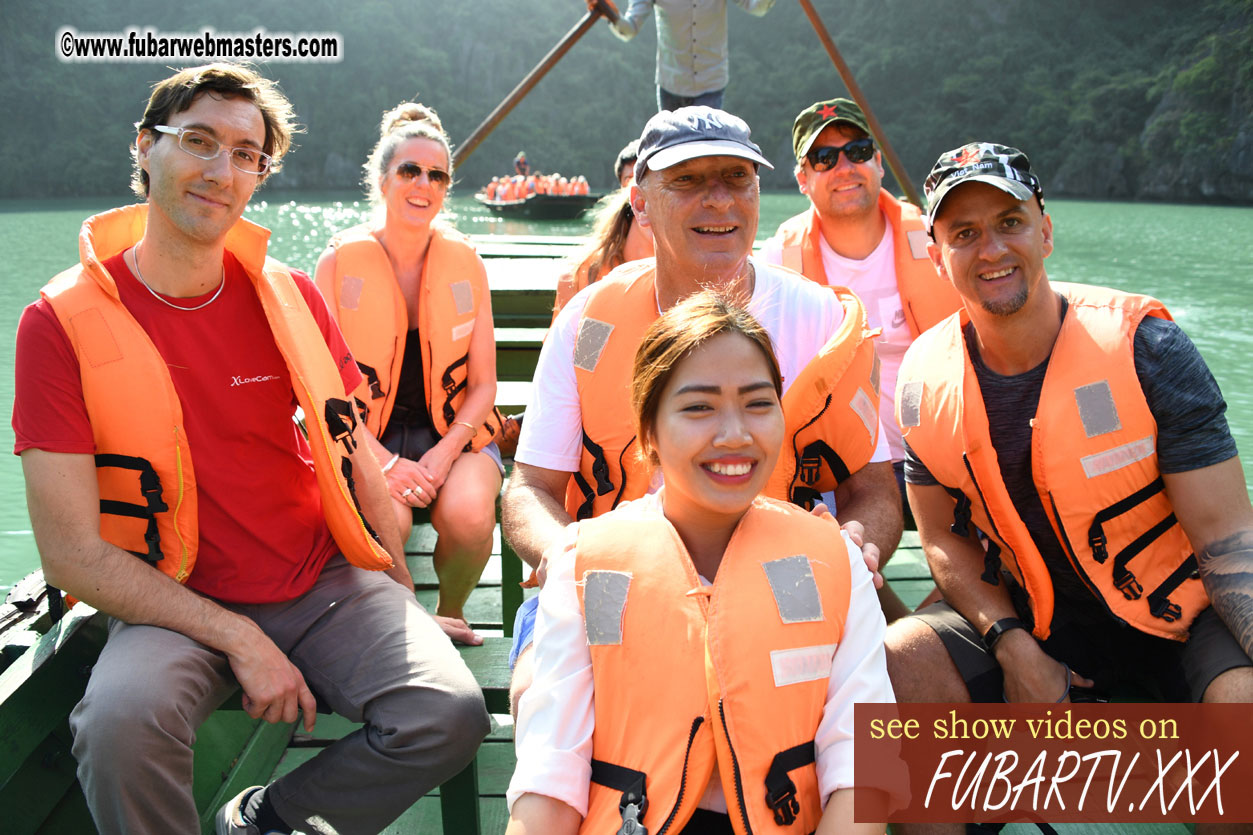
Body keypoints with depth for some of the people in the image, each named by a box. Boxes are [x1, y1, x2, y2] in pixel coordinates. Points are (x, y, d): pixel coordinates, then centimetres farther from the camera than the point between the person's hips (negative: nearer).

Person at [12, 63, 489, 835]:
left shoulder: (292, 297, 3)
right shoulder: (62, 323, -7)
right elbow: (73, 554, -10)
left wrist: (403, 603, 5)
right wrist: (238, 639, -15)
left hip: (326, 584, 3)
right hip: (176, 605, -2)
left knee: (450, 714, -20)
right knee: (121, 722, -34)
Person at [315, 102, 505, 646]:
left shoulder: (465, 263, 3)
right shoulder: (340, 263, -2)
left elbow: (483, 385, 3)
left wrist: (443, 456, -14)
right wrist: (384, 461, -17)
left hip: (452, 431, 2)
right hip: (365, 436, -1)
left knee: (469, 511, -29)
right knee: (387, 519, -32)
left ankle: (450, 613, 4)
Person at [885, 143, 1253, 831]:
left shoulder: (1140, 344, -13)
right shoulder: (926, 379, -5)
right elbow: (945, 537, 4)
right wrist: (1014, 650, -12)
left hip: (1181, 618, -1)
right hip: (1032, 620, 2)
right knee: (895, 664, -21)